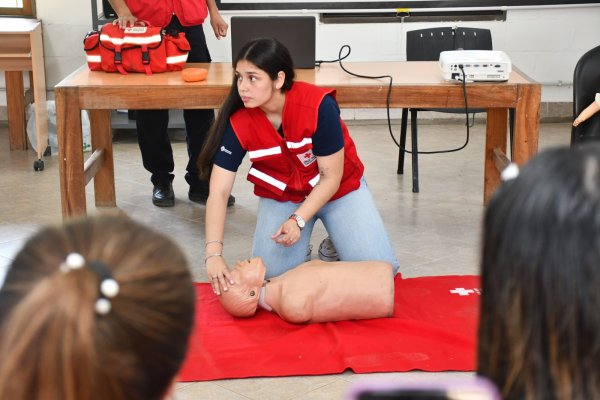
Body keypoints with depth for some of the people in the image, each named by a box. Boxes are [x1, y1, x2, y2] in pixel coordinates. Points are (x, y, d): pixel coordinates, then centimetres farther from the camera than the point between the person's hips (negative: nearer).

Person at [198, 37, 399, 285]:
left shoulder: (319, 106, -30)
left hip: (339, 189, -2)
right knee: (271, 273, -15)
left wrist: (298, 220, -30)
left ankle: (332, 249, 17)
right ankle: (299, 250, 17)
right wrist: (214, 253, -35)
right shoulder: (238, 122, -22)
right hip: (281, 196, 2)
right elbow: (218, 193, -23)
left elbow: (331, 177, -20)